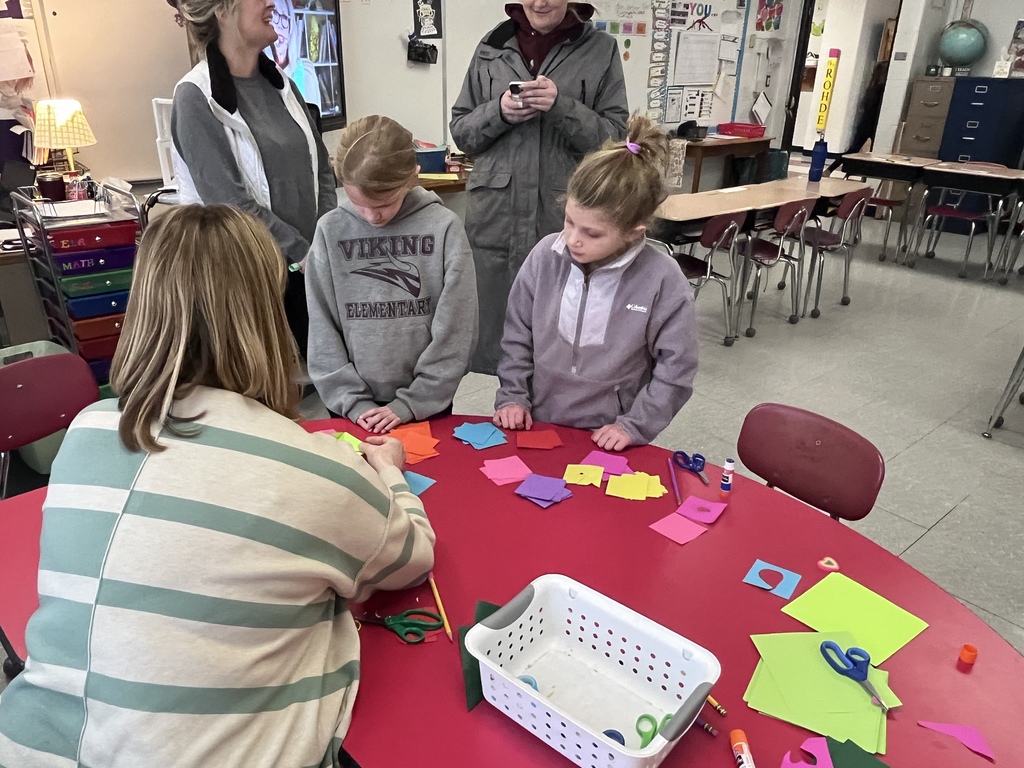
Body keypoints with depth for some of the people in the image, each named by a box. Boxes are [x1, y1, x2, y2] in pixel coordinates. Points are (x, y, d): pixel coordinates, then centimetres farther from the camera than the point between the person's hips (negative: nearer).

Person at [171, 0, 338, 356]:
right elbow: (230, 202, -16)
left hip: (306, 264, 6)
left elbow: (321, 169, 11)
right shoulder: (196, 97, -9)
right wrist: (304, 252, -14)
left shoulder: (279, 82, 10)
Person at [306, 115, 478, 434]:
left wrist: (412, 403, -11)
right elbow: (322, 333, -2)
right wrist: (352, 401, -9)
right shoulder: (330, 231, -6)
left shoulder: (444, 227, -10)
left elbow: (454, 333, -10)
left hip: (427, 403, -1)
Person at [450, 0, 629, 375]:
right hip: (495, 217, 2)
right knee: (494, 330, 9)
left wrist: (562, 106, -16)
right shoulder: (492, 47, 9)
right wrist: (499, 111, -9)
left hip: (565, 221, -2)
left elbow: (615, 136, -1)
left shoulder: (600, 49, 3)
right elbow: (461, 130, 11)